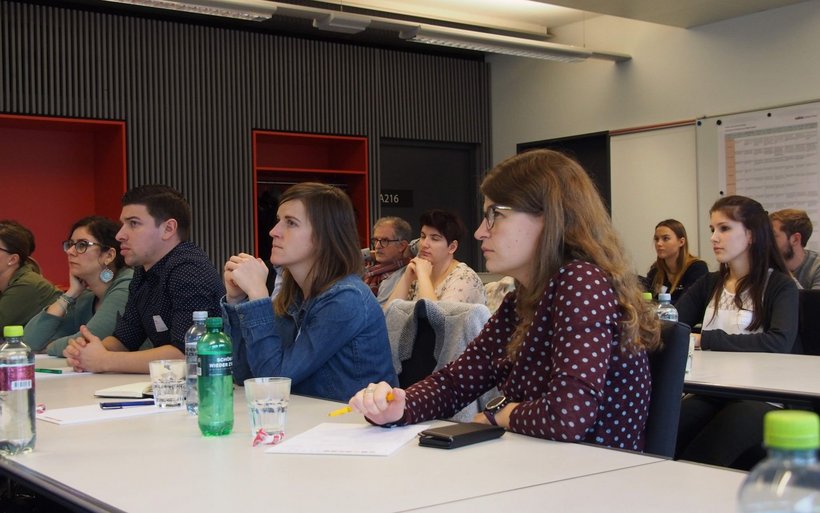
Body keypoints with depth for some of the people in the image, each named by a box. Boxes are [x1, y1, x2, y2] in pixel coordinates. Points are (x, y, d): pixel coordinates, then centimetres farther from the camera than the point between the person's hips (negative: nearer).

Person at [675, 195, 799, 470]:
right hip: (711, 395, 5)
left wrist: (705, 340, -17)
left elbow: (780, 343, -16)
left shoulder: (780, 285, 2)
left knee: (696, 464, -30)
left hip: (759, 398, -4)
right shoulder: (710, 285, 19)